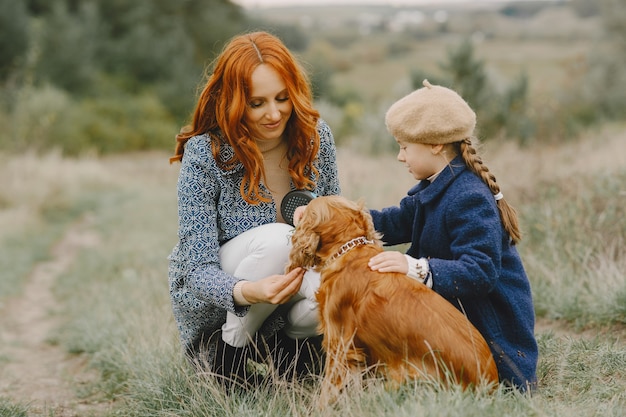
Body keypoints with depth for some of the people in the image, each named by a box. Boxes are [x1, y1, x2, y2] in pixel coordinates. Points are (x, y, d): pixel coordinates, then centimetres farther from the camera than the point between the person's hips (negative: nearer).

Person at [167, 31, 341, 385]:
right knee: (275, 239, -34)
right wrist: (248, 292, -44)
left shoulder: (315, 136, -7)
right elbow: (199, 270, -22)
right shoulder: (204, 154, -20)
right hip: (214, 307, -3)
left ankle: (286, 345, 2)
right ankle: (228, 357, -12)